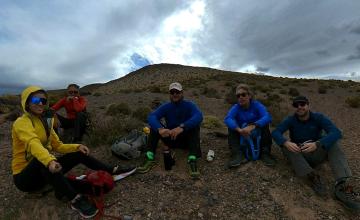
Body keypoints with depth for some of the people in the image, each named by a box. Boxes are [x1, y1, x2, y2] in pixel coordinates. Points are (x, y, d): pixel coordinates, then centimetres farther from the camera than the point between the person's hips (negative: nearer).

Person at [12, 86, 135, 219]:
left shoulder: (45, 121, 6)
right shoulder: (22, 122, -16)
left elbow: (58, 146, 6)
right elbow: (33, 144, -38)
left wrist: (77, 147, -11)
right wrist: (49, 161, -55)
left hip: (44, 173, 7)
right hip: (25, 177, -7)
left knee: (80, 154, -4)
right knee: (42, 159, -38)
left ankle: (113, 171, -1)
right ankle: (75, 200, -38)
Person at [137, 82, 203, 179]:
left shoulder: (189, 105, -11)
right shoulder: (165, 107, -6)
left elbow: (199, 116, -33)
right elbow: (151, 117, -25)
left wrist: (181, 127, -48)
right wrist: (160, 129, -47)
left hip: (186, 139, -1)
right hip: (171, 139, 2)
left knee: (194, 125, -29)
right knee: (155, 125, -18)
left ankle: (192, 161, -37)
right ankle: (150, 158, -24)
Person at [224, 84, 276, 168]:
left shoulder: (257, 105, -15)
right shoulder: (236, 107, -14)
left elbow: (267, 117, -33)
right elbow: (227, 119, -34)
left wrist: (252, 126, -50)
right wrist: (239, 130, -52)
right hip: (241, 136, 1)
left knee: (265, 125, -26)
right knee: (231, 127, -25)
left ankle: (265, 153, -20)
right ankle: (238, 155, -31)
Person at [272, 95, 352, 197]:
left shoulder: (318, 117, -8)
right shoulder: (290, 120, -8)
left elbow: (336, 132, -23)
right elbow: (275, 132, -21)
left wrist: (316, 144, -40)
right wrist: (286, 143, -42)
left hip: (316, 155, 0)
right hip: (298, 156, 0)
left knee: (331, 140, -24)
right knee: (285, 145, -28)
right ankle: (312, 176, -37)